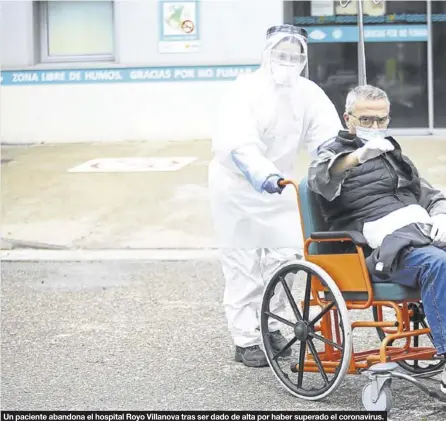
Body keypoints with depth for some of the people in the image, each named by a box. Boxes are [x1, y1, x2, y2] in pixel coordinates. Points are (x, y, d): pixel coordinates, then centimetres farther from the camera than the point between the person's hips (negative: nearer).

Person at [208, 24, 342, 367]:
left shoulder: (308, 94, -8)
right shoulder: (247, 90, -22)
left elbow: (329, 137, -18)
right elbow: (237, 143, -36)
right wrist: (263, 175, -51)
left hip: (277, 183, 5)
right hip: (237, 184, -5)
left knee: (285, 251, 1)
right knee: (242, 262, 0)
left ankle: (269, 324, 20)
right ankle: (245, 339, 8)